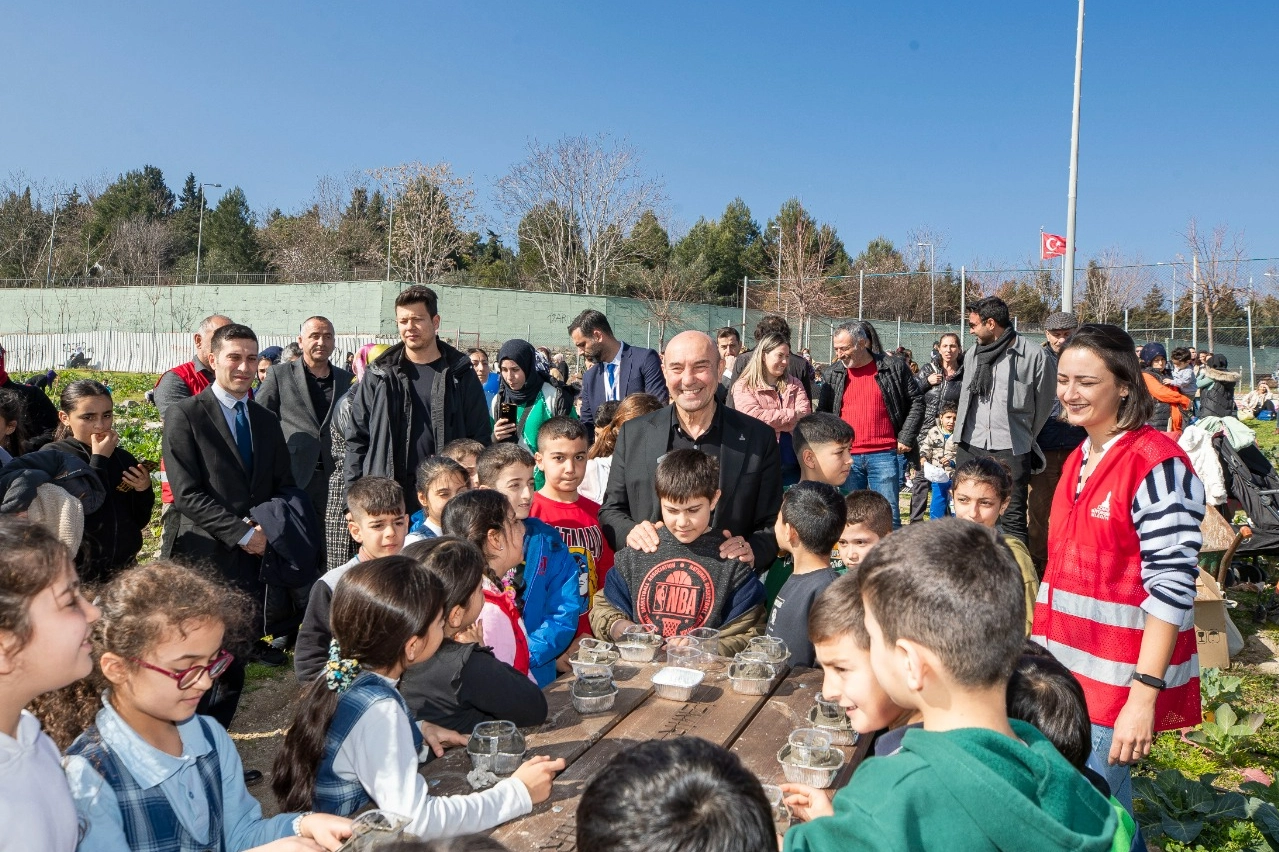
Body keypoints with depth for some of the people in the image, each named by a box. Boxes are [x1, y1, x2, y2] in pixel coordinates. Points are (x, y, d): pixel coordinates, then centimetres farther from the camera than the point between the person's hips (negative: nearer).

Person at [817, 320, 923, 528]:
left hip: (884, 456, -3)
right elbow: (823, 412, 16)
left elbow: (916, 401, 7)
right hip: (846, 457, 3)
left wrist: (906, 438, 1)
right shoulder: (833, 374, 9)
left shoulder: (893, 367, 1)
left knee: (888, 516, 0)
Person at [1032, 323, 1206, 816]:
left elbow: (1171, 588, -19)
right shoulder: (1078, 461, 9)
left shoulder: (1157, 465, -15)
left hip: (1121, 684, -7)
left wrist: (1144, 696, -22)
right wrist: (1042, 652, 16)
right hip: (1069, 674, 7)